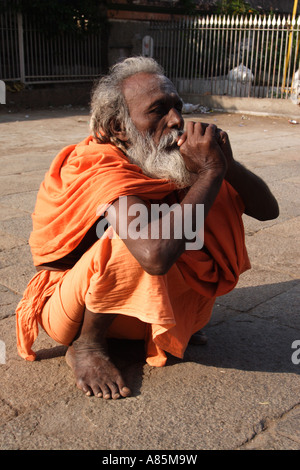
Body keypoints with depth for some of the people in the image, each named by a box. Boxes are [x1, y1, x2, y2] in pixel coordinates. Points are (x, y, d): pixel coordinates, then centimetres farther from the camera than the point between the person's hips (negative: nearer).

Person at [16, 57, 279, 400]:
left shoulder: (177, 158, -9)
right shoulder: (96, 166, -28)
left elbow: (267, 210, -8)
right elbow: (156, 253, -47)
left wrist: (226, 163, -27)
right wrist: (211, 171, -36)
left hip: (141, 305, 6)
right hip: (70, 307, -5)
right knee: (133, 240, -35)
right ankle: (86, 346, -12)